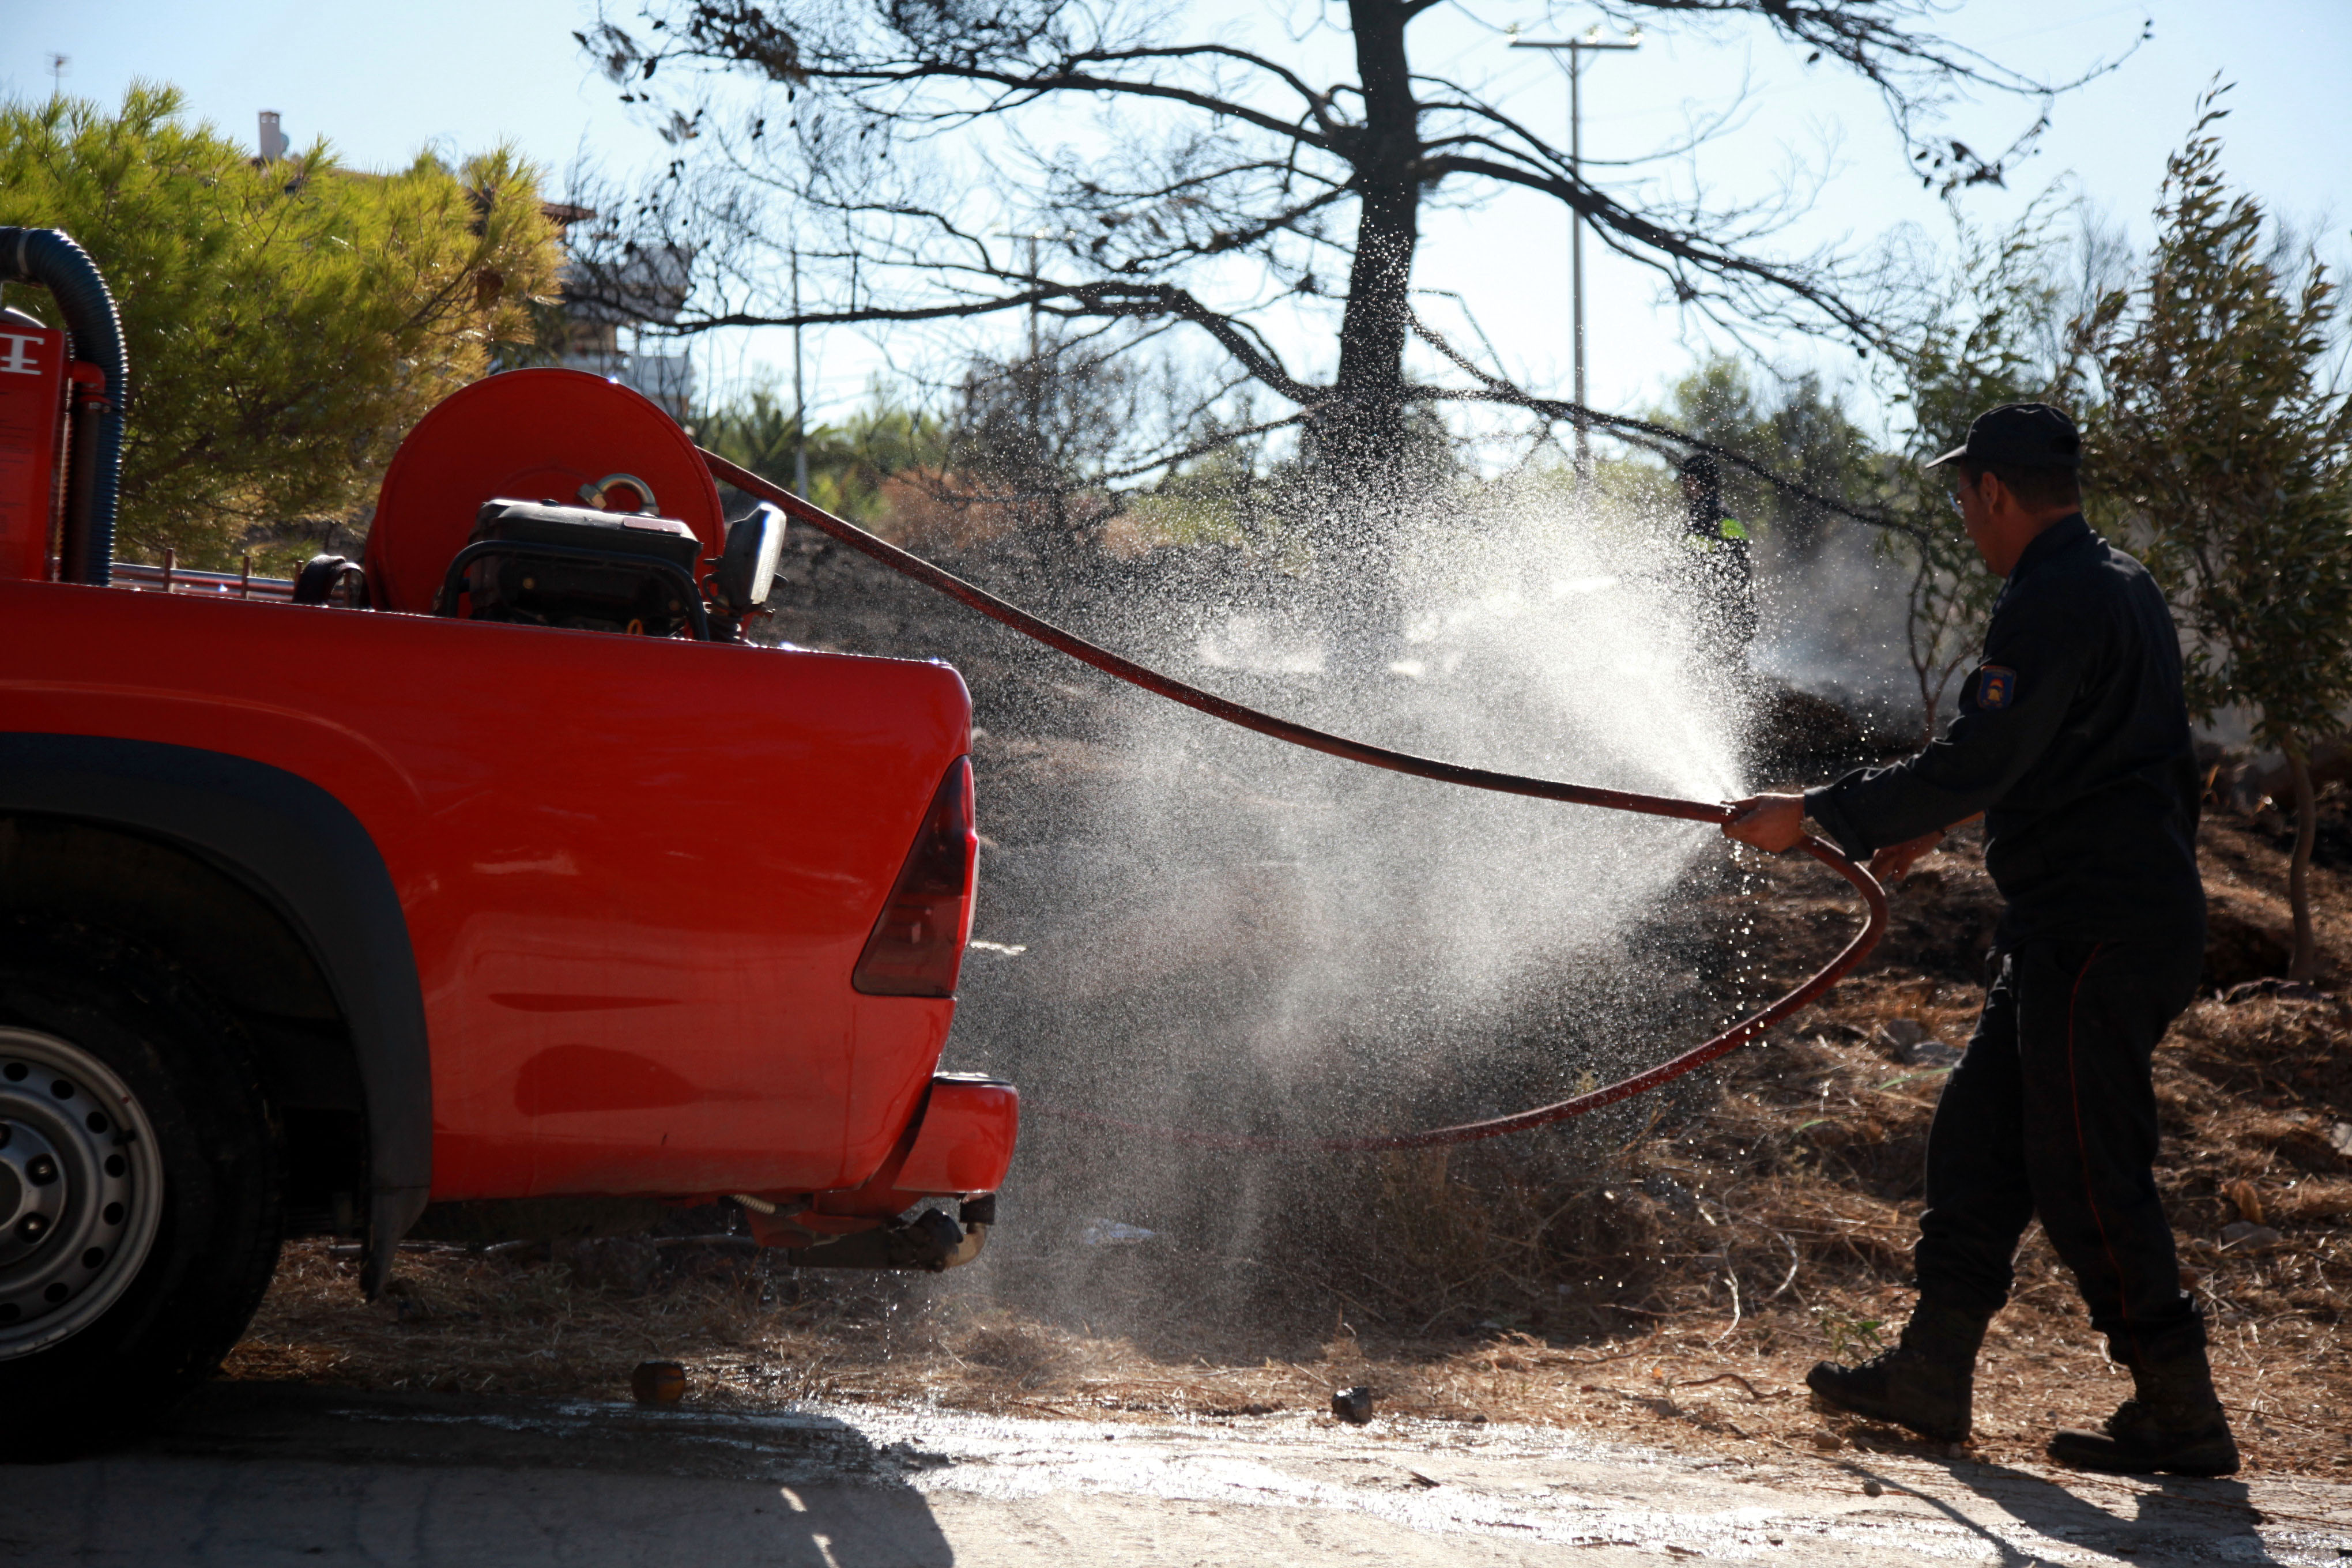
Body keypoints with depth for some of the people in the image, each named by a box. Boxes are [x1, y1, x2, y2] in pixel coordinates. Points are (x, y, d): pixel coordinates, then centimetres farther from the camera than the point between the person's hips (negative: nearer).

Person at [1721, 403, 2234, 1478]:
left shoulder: (2054, 602, -17)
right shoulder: (2119, 585, 17)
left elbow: (1977, 760, -23)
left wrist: (1815, 816, -17)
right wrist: (1938, 821, 37)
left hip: (2098, 935, -11)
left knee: (2084, 1174, -6)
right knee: (1977, 1137, 14)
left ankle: (2180, 1416, 0)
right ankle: (1931, 1372, 21)